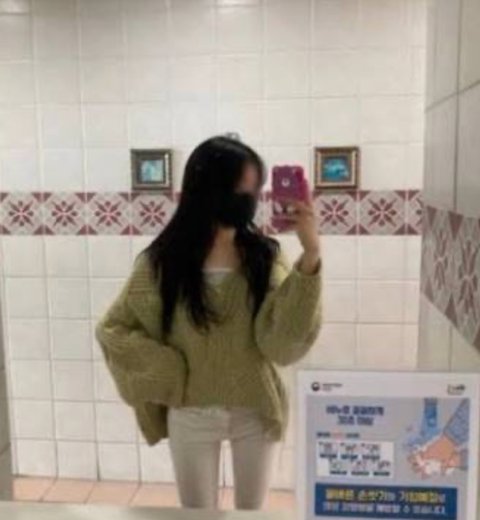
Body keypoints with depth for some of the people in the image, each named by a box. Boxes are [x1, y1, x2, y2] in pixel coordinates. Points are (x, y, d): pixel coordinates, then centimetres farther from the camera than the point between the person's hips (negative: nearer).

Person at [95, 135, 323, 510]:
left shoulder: (265, 256, -10)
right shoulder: (162, 262, -12)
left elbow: (283, 343, -22)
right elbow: (112, 329, -2)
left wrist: (311, 257, -31)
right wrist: (170, 375, -12)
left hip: (257, 412, 1)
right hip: (191, 416, -1)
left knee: (253, 511, 22)